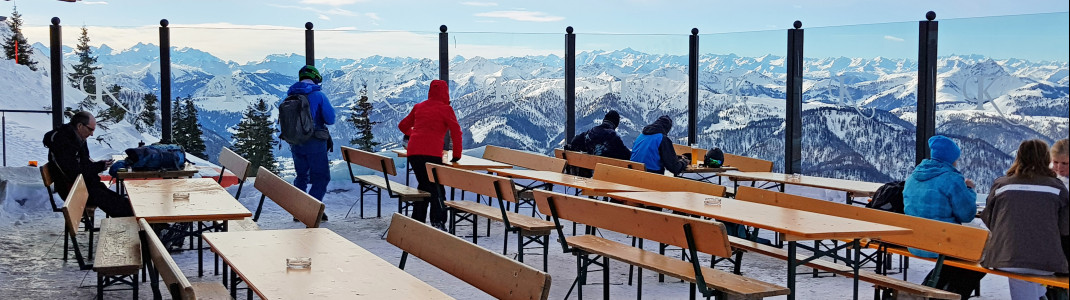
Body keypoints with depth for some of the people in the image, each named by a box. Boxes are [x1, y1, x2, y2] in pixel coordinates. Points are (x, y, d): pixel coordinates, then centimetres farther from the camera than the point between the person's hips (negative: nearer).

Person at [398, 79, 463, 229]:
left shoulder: (419, 107, 18)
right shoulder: (445, 109, 3)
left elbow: (403, 125, 30)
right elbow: (456, 131, -2)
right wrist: (456, 155, 7)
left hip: (413, 151, 5)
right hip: (431, 153, -5)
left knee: (424, 185, 18)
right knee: (436, 188, 0)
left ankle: (417, 221, 20)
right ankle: (438, 222, -11)